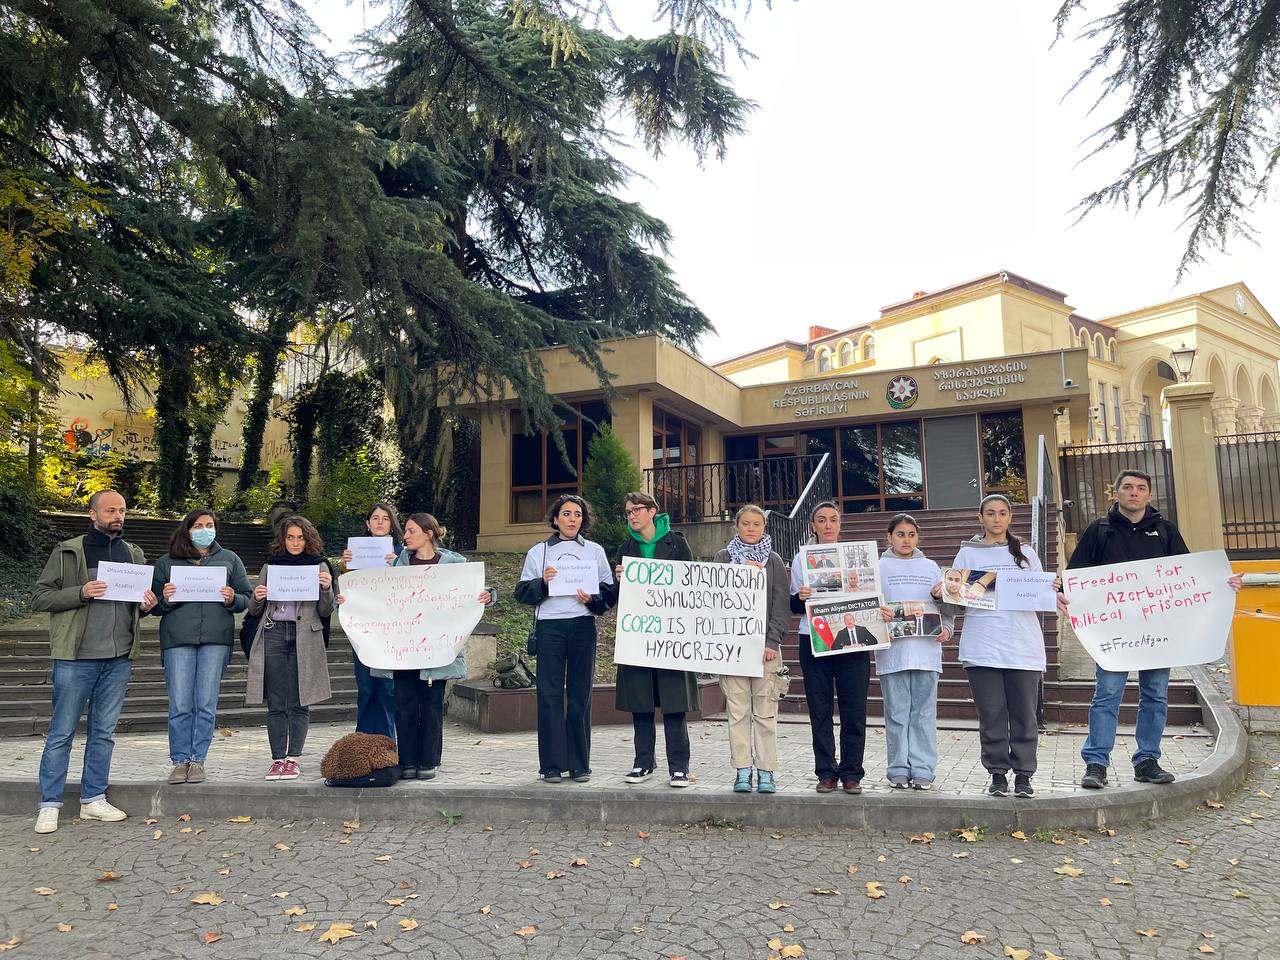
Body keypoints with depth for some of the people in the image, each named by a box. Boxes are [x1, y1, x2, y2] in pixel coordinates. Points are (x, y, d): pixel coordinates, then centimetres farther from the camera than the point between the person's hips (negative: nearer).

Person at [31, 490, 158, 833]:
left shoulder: (133, 554, 13)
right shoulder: (68, 552, -1)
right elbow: (39, 599, -3)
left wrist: (146, 605, 0)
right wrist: (81, 593, -18)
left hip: (119, 659, 4)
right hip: (76, 658, -4)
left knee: (103, 732, 11)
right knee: (61, 732, 2)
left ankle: (93, 799, 20)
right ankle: (49, 805, 11)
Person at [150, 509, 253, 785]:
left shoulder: (229, 560, 15)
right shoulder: (167, 562, 13)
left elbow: (247, 597, 13)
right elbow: (154, 604, 12)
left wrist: (232, 599, -7)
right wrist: (164, 599, -9)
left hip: (216, 639, 0)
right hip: (177, 639, 0)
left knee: (206, 704, 1)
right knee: (180, 705, -1)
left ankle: (197, 760, 10)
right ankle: (180, 761, 10)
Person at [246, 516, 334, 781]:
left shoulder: (319, 566, 9)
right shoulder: (269, 566, 15)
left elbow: (325, 612, 6)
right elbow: (254, 610, 17)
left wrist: (327, 589, -12)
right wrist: (257, 598, -5)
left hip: (304, 637, -2)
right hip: (273, 634, 2)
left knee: (298, 703, -1)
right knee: (275, 704, 2)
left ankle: (293, 758, 5)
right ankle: (277, 759, 8)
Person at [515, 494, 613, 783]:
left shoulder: (595, 551, 13)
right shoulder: (538, 552, 12)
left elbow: (609, 591, 10)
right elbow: (522, 592, 7)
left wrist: (592, 600, -9)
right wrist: (542, 582, -11)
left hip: (583, 626, 1)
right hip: (549, 626, 0)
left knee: (580, 694, 2)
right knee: (549, 694, -3)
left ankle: (579, 764, 11)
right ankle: (552, 765, 5)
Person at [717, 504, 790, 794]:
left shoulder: (774, 561, 10)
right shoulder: (723, 558, 10)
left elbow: (780, 605, 4)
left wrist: (773, 642, -6)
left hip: (765, 644, 0)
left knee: (765, 711, 0)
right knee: (737, 710, 0)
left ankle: (766, 772, 6)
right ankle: (742, 771, 6)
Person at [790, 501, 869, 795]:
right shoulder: (802, 559, 8)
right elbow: (794, 607, 8)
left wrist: (859, 590, -10)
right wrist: (800, 597, -13)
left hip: (851, 638, 0)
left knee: (854, 710, -1)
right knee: (820, 710, 3)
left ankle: (851, 773, 10)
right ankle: (826, 773, 12)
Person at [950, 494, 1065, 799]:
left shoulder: (1026, 554, 15)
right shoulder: (968, 554, 10)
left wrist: (1053, 589, -7)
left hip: (1023, 646, 1)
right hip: (983, 646, -1)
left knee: (1024, 714, 2)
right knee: (991, 714, 1)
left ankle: (1023, 775, 12)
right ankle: (998, 774, 11)